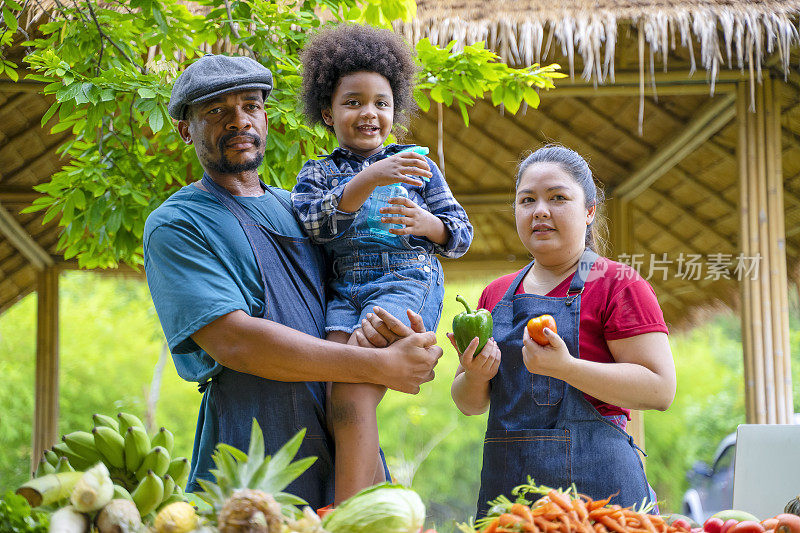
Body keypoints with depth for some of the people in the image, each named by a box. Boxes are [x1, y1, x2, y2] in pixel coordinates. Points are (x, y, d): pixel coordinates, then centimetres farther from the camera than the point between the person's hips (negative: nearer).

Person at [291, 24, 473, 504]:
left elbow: (462, 234, 15)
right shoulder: (317, 173, 17)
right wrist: (368, 181, -17)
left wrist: (426, 224, -7)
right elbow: (313, 224, -5)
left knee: (352, 397, -23)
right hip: (343, 291, 3)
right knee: (338, 407, -16)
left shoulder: (416, 166, 16)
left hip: (407, 283, -3)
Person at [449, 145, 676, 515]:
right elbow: (469, 404, 18)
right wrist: (475, 376, -5)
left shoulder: (617, 284, -2)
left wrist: (564, 367, -21)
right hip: (505, 482, 5)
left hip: (592, 484, -5)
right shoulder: (495, 295, 15)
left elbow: (661, 389, -12)